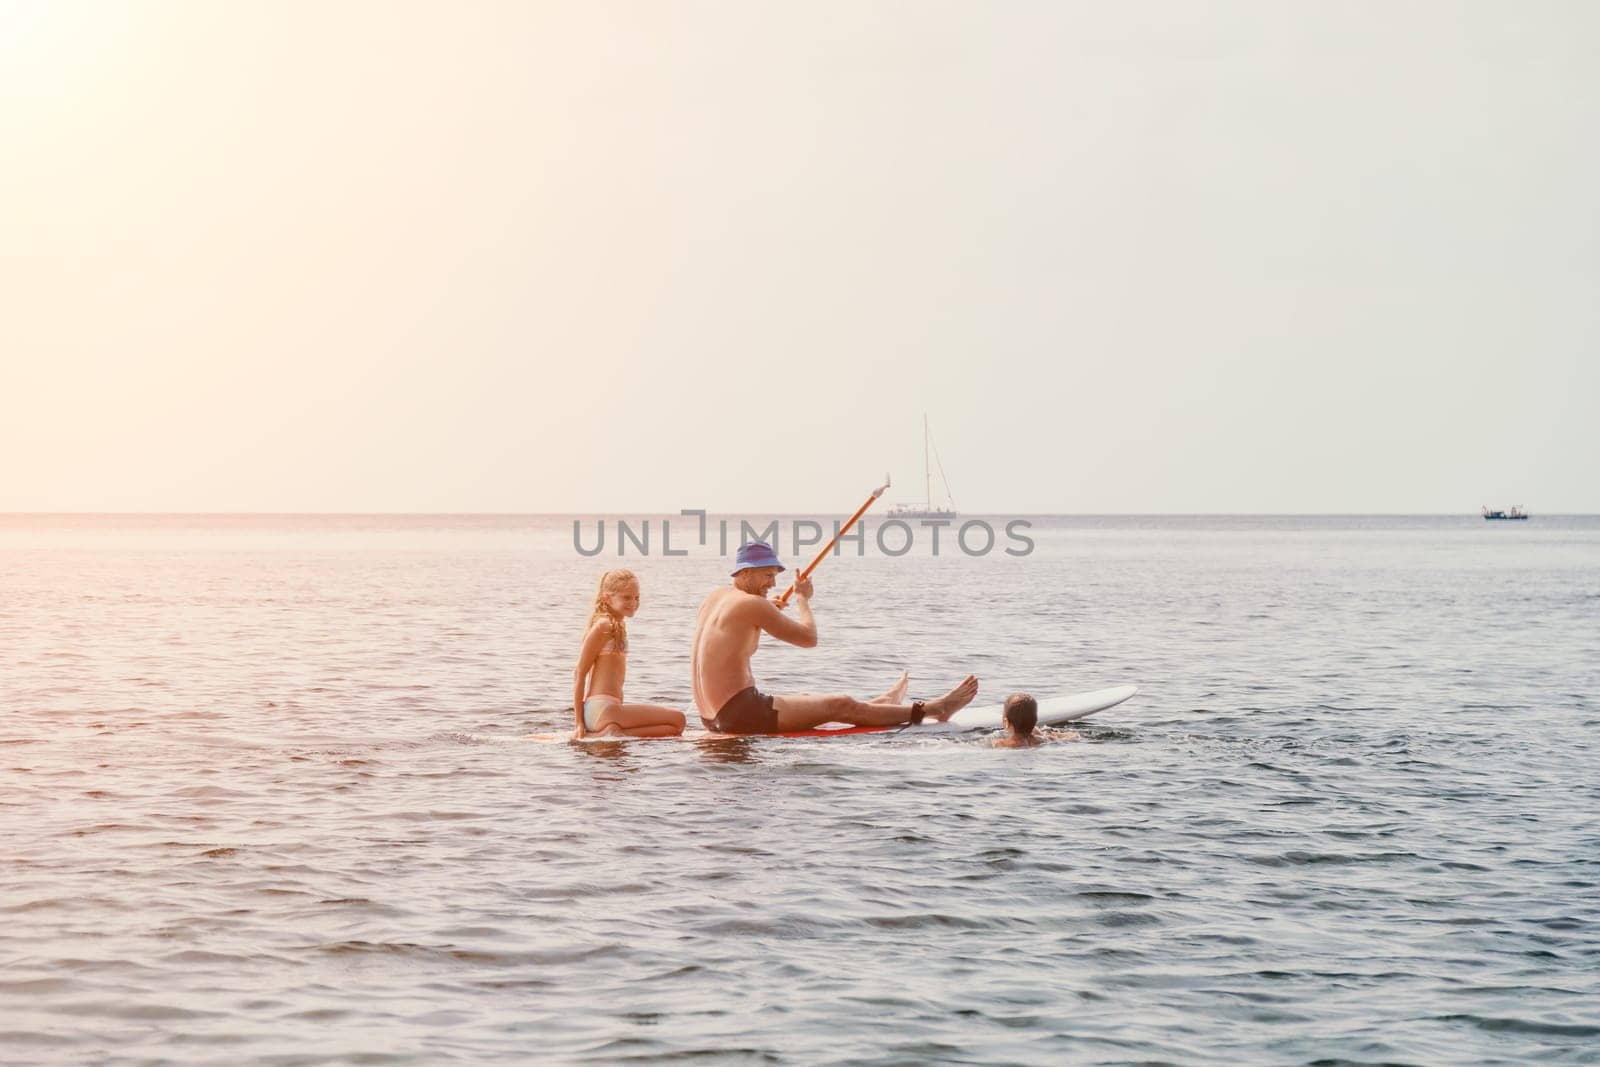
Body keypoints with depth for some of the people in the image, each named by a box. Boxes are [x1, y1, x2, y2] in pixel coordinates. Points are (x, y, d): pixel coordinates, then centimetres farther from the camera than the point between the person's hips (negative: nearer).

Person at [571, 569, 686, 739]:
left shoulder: (619, 625, 18)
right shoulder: (604, 626, -9)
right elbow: (580, 673, -10)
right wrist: (579, 723, -11)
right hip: (603, 711, -10)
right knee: (677, 720, -13)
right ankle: (613, 735, -15)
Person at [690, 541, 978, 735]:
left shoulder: (714, 597, 13)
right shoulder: (752, 604, -14)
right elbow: (809, 638, -7)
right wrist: (803, 599, 9)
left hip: (712, 718, 9)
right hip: (742, 713, -9)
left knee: (806, 698, 30)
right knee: (841, 706, 1)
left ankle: (882, 704, 51)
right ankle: (933, 709, 11)